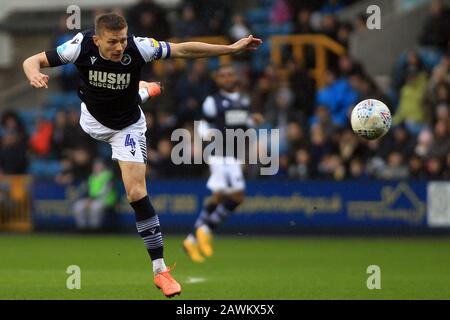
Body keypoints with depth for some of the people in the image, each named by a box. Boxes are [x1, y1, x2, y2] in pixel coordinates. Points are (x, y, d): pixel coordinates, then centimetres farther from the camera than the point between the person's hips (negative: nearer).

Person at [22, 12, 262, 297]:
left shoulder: (138, 48, -31)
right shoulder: (81, 47, -30)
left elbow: (183, 50, -23)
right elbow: (33, 61, -23)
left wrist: (231, 48, -27)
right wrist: (34, 74, -47)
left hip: (128, 126, -2)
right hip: (92, 120, 2)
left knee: (137, 191, -15)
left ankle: (160, 269, -12)